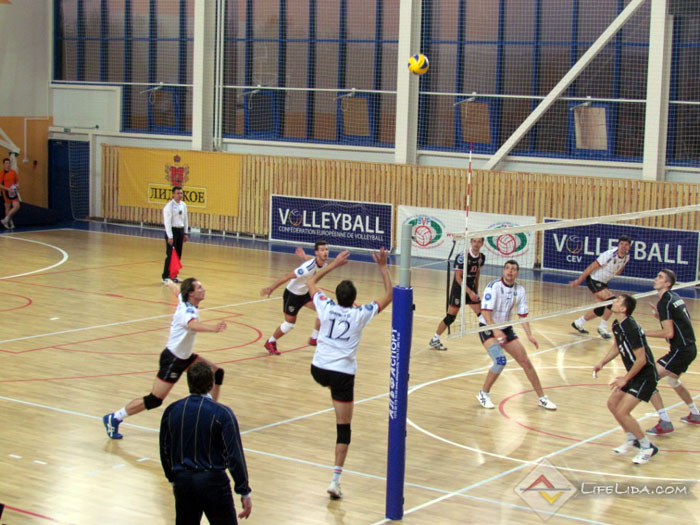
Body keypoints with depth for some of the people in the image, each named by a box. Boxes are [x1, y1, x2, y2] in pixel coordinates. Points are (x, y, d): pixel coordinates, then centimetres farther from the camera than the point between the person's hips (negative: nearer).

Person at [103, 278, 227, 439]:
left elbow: (176, 290, 23)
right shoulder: (188, 311, -29)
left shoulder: (183, 299, -2)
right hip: (172, 359, -10)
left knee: (217, 373, 8)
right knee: (154, 400, -7)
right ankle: (114, 418, 6)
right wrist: (213, 328, -72)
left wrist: (171, 284, 47)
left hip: (185, 356, 10)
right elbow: (193, 325, -54)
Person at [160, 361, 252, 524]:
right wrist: (244, 492, -7)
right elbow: (234, 455, -13)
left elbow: (165, 451, 10)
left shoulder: (171, 411, 1)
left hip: (183, 482, 4)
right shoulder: (222, 414, -12)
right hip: (213, 481, -4)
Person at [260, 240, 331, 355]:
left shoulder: (324, 262, -12)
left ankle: (314, 338, 5)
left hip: (305, 293, 7)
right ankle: (270, 342, 27)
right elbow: (287, 276, -29)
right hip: (292, 295, -7)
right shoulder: (309, 267, -35)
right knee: (289, 324, 3)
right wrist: (271, 288, -23)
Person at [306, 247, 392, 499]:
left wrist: (334, 264, 20)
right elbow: (389, 295, 6)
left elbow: (312, 282, 18)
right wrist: (383, 267, 7)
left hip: (318, 370, 3)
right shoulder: (360, 315, -6)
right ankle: (336, 480, -6)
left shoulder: (326, 307, -1)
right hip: (343, 373, -3)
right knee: (343, 429, 1)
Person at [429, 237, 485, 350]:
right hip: (459, 289, -6)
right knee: (450, 317, -1)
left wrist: (476, 291, 14)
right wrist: (470, 292, -22)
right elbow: (458, 278, -19)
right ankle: (434, 340, 13)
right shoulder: (463, 257, -20)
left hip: (471, 289, 6)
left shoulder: (482, 257, -1)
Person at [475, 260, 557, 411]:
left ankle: (542, 398, 15)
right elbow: (485, 312, -26)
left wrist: (529, 335, -8)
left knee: (525, 362, 2)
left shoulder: (520, 290, -1)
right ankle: (483, 394, -5)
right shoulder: (493, 287, -18)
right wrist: (495, 330, -39)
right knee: (500, 361, -26)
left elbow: (523, 315, 5)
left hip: (506, 329, 6)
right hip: (488, 328, -6)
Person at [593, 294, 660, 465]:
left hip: (645, 376, -10)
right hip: (634, 375, 10)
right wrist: (602, 363, 8)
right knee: (612, 403, 14)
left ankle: (647, 447, 2)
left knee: (622, 412, -13)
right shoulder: (616, 325, 1)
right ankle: (632, 438, 32)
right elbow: (617, 346, 20)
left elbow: (641, 359, -26)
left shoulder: (631, 329, -28)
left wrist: (625, 379, -18)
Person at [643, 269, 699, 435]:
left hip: (681, 351, -10)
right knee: (672, 380, 33)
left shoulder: (665, 302, -15)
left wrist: (644, 333, -15)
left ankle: (665, 423, -16)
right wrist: (661, 316, 12)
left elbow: (669, 333, -21)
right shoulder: (675, 297, 12)